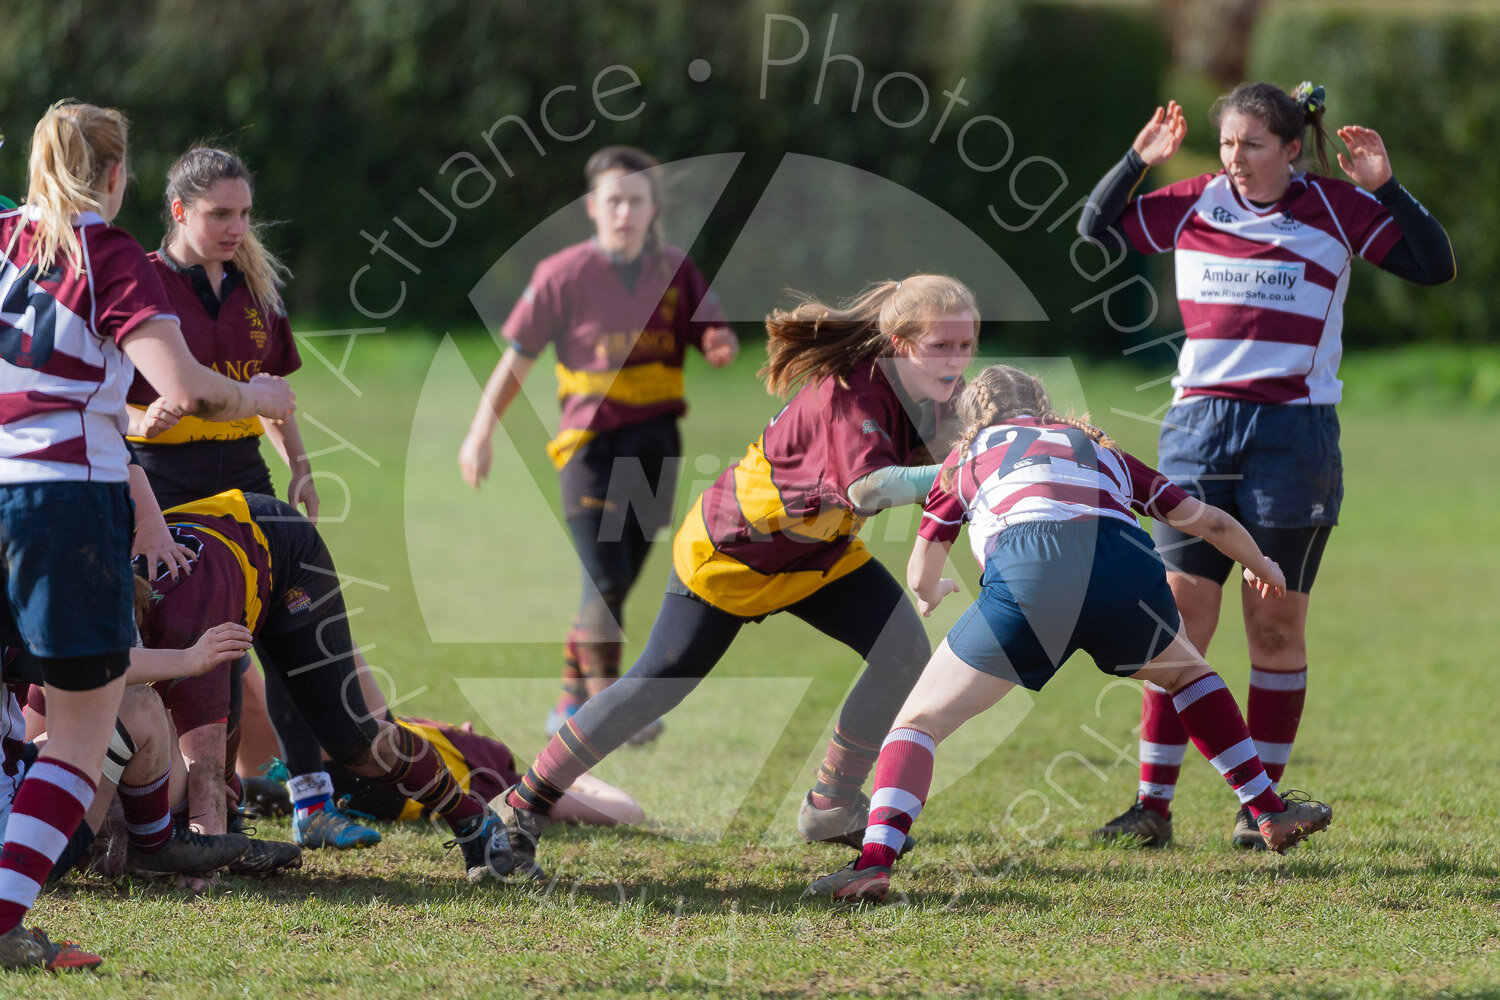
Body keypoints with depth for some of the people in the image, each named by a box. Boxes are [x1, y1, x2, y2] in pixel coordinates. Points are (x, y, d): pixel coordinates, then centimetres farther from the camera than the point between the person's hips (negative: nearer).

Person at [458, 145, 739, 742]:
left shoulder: (675, 271, 7)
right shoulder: (564, 274, -3)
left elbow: (716, 340, 11)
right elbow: (518, 357, 0)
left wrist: (720, 345, -14)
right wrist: (482, 431, -5)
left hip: (655, 445, 4)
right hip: (591, 441, -4)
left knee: (614, 586, 8)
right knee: (605, 581, -15)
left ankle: (572, 701, 23)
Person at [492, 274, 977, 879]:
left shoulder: (934, 393, -11)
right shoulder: (852, 392, -36)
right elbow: (868, 488, -51)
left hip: (817, 551, 7)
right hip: (729, 550, -7)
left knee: (904, 650, -10)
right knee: (657, 686, -8)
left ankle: (832, 807, 5)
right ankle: (522, 808, 3)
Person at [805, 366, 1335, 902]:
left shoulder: (968, 456, 33)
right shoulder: (1100, 449, 38)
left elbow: (921, 577, 39)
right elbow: (1213, 523, 39)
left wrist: (931, 595, 63)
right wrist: (1262, 567, 59)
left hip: (1026, 575, -2)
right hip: (1127, 566, 3)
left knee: (920, 720, 9)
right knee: (1187, 674, 35)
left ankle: (874, 860, -13)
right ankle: (1270, 812, 30)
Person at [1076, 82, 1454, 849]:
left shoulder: (1337, 209, 0)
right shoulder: (1196, 204, 6)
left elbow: (1436, 267, -1)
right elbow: (1097, 228, 14)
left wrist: (1386, 188, -12)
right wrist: (1137, 162, 0)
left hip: (1295, 433, -2)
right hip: (1199, 425, 2)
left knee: (1277, 627, 2)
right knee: (1179, 617, -2)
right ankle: (1153, 803, 1)